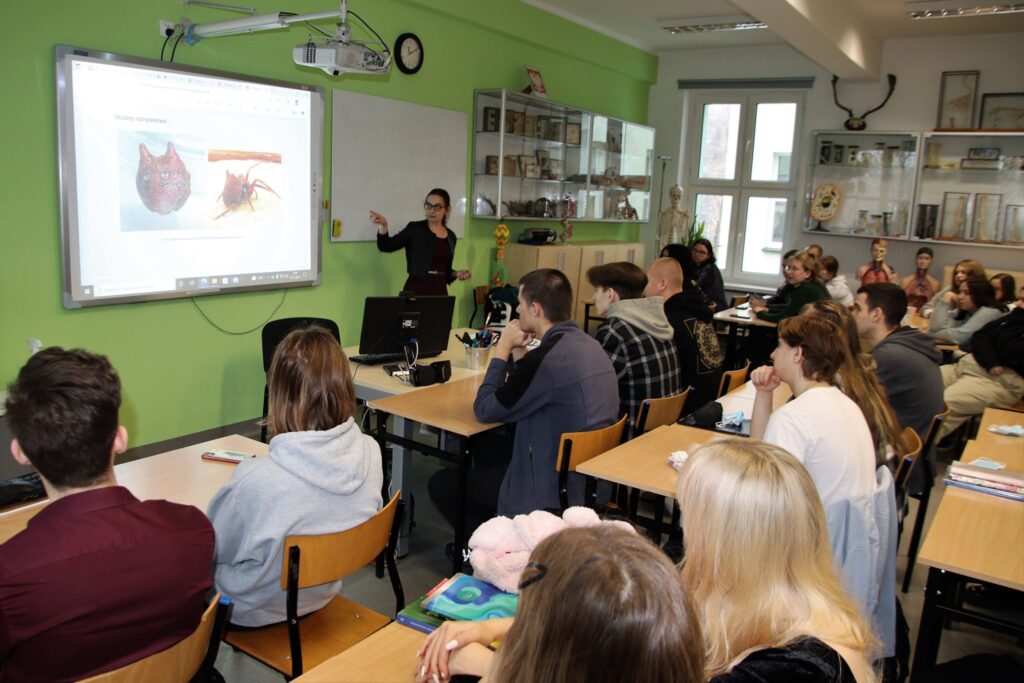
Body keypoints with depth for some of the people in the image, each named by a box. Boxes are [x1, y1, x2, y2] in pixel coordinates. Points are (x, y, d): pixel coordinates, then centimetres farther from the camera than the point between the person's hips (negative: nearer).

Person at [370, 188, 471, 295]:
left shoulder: (451, 237, 11)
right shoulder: (415, 228, -2)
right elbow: (386, 246, -14)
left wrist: (456, 274, 1)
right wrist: (383, 225, -30)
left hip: (440, 291, 4)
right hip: (415, 291, -4)